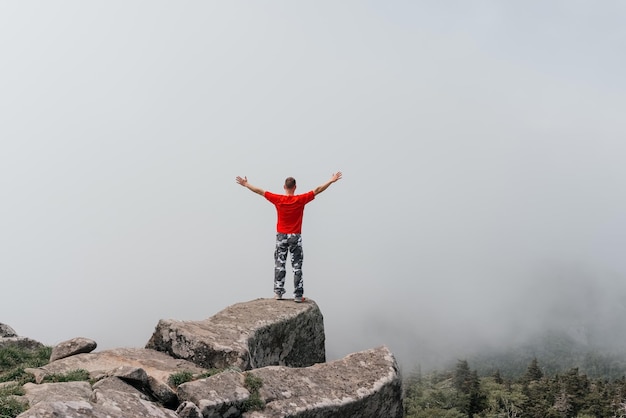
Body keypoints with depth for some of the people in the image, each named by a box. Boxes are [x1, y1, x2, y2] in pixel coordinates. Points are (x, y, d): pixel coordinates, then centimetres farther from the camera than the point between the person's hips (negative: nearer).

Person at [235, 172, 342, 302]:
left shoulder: (278, 199, -6)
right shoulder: (301, 199, -9)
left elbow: (260, 191, 2)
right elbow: (317, 190, -5)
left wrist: (245, 184, 13)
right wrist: (332, 180, 1)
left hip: (281, 236, 1)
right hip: (295, 237, -1)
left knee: (279, 266, 9)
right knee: (297, 267, 2)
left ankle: (278, 292, 6)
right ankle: (298, 295, 1)